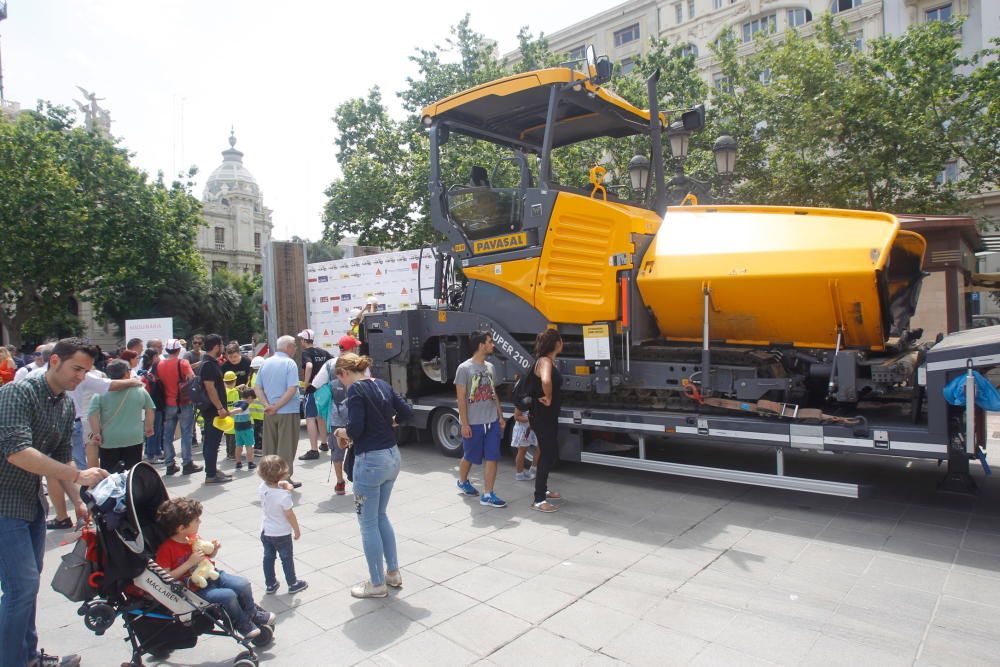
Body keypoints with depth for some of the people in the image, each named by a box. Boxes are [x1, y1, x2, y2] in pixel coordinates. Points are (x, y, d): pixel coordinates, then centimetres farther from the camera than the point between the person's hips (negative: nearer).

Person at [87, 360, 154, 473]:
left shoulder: (100, 393, -2)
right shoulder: (140, 390, 3)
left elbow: (93, 415, -9)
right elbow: (149, 410, 9)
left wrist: (96, 433, -3)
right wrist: (149, 427, 20)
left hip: (109, 440, -1)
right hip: (134, 438, 1)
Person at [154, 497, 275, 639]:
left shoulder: (194, 538, 2)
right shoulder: (166, 549, -19)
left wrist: (214, 550, -5)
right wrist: (190, 562, -27)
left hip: (209, 575, 7)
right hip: (194, 589, -7)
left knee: (243, 584, -8)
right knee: (228, 595, -25)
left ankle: (252, 614, 18)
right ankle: (243, 625, 2)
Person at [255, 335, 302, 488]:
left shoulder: (265, 363, 8)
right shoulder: (289, 363, -11)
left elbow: (257, 388, 5)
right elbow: (292, 390, -20)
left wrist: (268, 405, -6)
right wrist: (276, 407, -15)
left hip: (269, 413, 6)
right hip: (288, 411, -6)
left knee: (270, 446, 15)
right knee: (286, 447, 3)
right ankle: (285, 478, 8)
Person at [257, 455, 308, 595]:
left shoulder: (262, 487, -15)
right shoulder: (284, 495, -32)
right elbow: (289, 515, -22)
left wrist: (282, 486, -11)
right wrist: (297, 530, -7)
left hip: (265, 531, 5)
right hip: (281, 533, -5)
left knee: (268, 557, 19)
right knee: (287, 558, 12)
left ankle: (270, 585, 33)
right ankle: (293, 584, 27)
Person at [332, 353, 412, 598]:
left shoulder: (356, 389, -14)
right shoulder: (382, 385, 8)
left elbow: (355, 430, -20)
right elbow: (407, 413, 10)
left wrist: (340, 432, 0)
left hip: (370, 461, -8)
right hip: (392, 456, 8)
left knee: (368, 523, 8)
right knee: (381, 516, 23)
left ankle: (377, 584, 19)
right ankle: (393, 572, 32)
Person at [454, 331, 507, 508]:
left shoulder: (490, 367, 9)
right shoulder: (464, 368, -10)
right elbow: (461, 398, -11)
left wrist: (500, 416, 10)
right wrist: (464, 424, -14)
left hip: (492, 421, 5)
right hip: (473, 423, -5)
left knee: (492, 458, -1)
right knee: (469, 456, 12)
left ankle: (487, 495, 5)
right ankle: (462, 482, 40)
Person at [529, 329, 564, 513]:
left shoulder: (548, 360, 10)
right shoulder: (545, 361, -20)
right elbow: (546, 381, -42)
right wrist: (548, 398, -26)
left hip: (549, 415, 10)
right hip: (542, 416, -10)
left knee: (550, 452, 20)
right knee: (547, 454, -3)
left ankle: (543, 490, 34)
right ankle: (539, 500, 5)